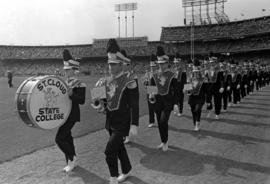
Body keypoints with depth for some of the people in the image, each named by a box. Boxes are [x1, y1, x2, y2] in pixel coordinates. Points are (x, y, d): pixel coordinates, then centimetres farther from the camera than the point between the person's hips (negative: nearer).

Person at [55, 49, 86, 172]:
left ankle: (72, 158, 10)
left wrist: (71, 94, -29)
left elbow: (82, 101, -17)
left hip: (71, 115, -8)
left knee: (59, 138, -10)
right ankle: (70, 163, 29)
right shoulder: (64, 82, 11)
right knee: (67, 138, 14)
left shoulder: (79, 84, -12)